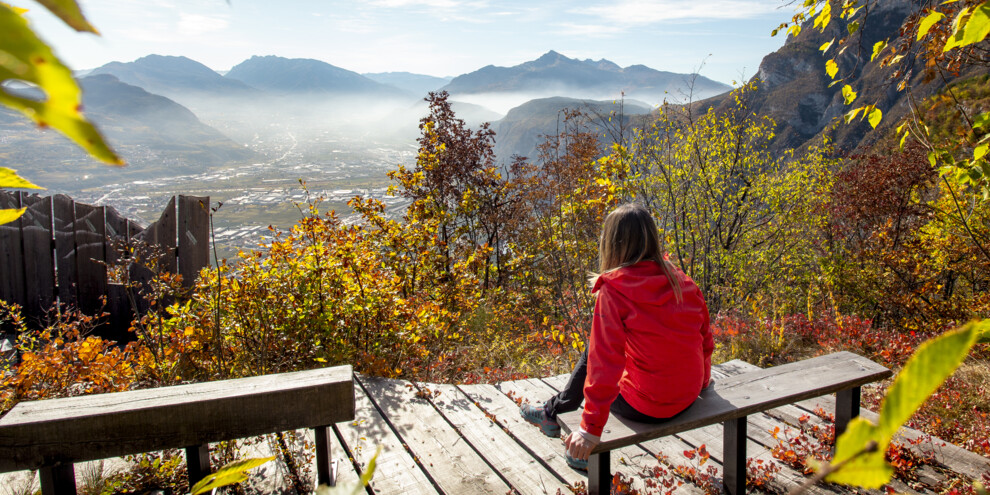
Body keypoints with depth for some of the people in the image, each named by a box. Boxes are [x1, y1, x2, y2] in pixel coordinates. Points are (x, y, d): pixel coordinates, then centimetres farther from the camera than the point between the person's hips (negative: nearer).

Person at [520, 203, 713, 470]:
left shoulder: (614, 290, -18)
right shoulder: (683, 281, -1)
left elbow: (605, 362, -21)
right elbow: (705, 340, 9)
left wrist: (591, 429, -17)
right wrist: (702, 381, 28)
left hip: (645, 407, -6)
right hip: (688, 398, 6)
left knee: (592, 355, 19)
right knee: (595, 351, 22)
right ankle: (553, 412, 38)